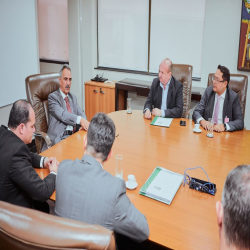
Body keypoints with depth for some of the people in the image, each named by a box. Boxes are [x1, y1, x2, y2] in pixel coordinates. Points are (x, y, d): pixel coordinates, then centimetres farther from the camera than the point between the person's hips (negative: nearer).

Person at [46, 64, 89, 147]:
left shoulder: (73, 97, 23)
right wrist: (80, 120, -30)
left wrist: (84, 123, -9)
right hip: (59, 138, -6)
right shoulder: (52, 97, 1)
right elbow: (62, 115, -15)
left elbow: (81, 113, 16)